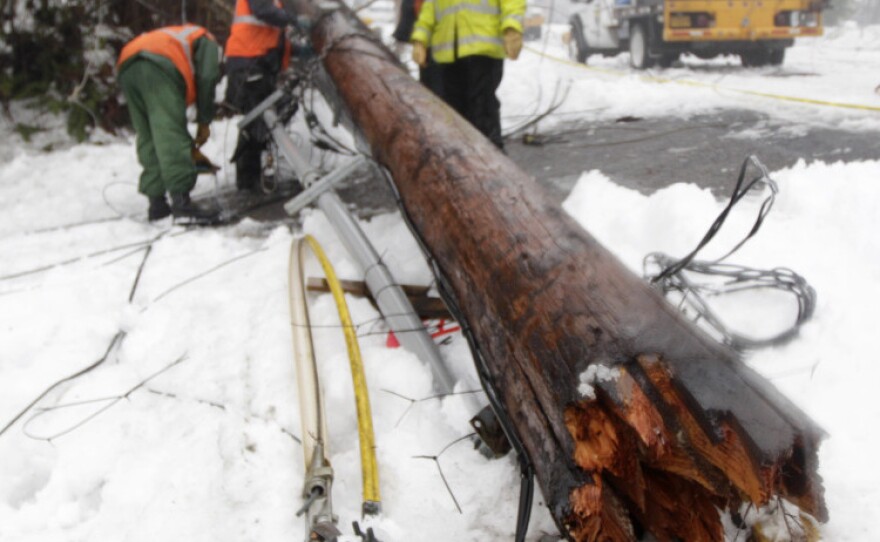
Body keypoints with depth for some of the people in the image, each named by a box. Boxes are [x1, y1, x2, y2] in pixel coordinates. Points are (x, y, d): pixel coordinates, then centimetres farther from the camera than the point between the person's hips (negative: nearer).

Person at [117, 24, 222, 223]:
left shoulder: (175, 37, 43)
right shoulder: (206, 41, 25)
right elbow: (206, 80, 6)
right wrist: (204, 122, 11)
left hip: (127, 69, 7)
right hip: (159, 67, -7)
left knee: (148, 138, 10)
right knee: (170, 135, -15)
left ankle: (157, 203, 6)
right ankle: (181, 202, -24)